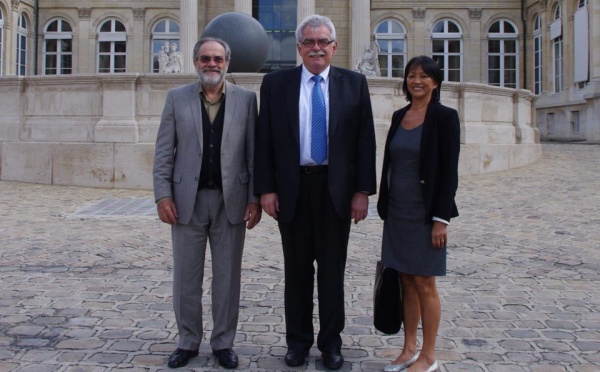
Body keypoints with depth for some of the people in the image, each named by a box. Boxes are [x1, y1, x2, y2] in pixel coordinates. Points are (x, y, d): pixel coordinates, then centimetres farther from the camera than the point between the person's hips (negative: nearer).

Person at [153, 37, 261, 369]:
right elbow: (163, 152, 4)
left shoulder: (246, 99, 3)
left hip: (231, 200, 0)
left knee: (227, 277, 8)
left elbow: (253, 153, 1)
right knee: (186, 277, 9)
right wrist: (163, 195, -5)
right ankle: (188, 342, 24)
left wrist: (255, 198, -5)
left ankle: (223, 343, 22)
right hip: (187, 200, 1)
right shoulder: (177, 98, 6)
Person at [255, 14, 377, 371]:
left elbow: (365, 140, 1)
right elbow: (264, 140, 2)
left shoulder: (354, 84, 3)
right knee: (297, 269, 10)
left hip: (337, 189, 0)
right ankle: (298, 339, 24)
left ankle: (331, 340, 23)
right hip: (292, 187, 0)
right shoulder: (275, 83, 3)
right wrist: (266, 189, -5)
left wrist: (363, 191, -4)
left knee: (333, 269, 9)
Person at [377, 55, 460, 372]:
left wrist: (441, 218, -15)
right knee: (407, 282, 12)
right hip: (397, 212, 6)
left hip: (425, 212, -6)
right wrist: (385, 207, 13)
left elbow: (449, 171, -11)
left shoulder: (444, 117, -8)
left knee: (424, 284, 1)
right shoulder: (399, 116, 10)